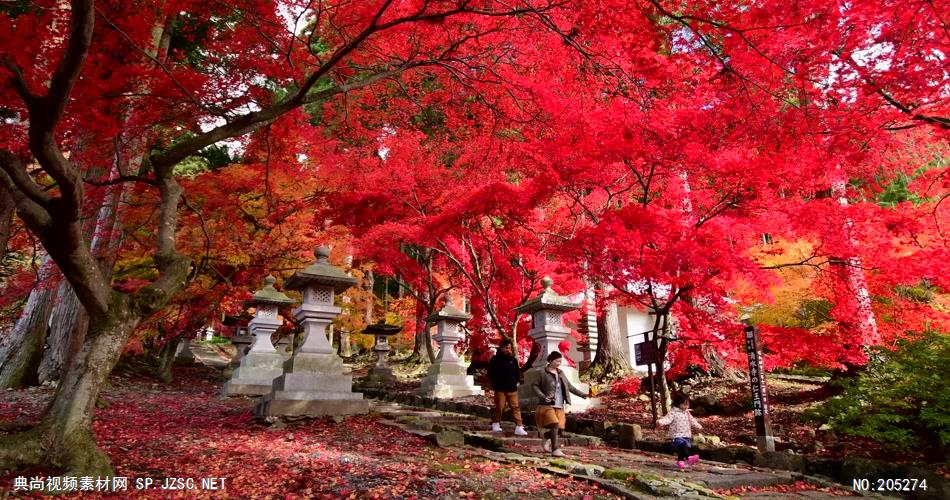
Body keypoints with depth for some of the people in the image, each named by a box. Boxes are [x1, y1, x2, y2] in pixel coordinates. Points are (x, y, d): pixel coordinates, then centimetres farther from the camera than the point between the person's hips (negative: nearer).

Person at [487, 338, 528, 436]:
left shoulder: (513, 359, 9)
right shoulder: (495, 359, -1)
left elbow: (517, 372, 18)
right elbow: (491, 373, 2)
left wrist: (515, 381, 6)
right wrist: (496, 382, -1)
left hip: (512, 388, 3)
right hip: (500, 388, -3)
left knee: (515, 407, -3)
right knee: (499, 407, 1)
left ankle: (519, 427, -5)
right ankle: (495, 424, 19)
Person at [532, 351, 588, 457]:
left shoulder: (561, 374, 13)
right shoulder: (543, 373, -3)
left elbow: (570, 387, 16)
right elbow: (535, 386, -2)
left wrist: (582, 394, 6)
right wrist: (543, 396, -15)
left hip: (559, 406, 6)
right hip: (547, 405, -6)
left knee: (560, 428, 2)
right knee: (555, 425, -20)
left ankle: (547, 436, 32)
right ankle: (555, 449, -11)